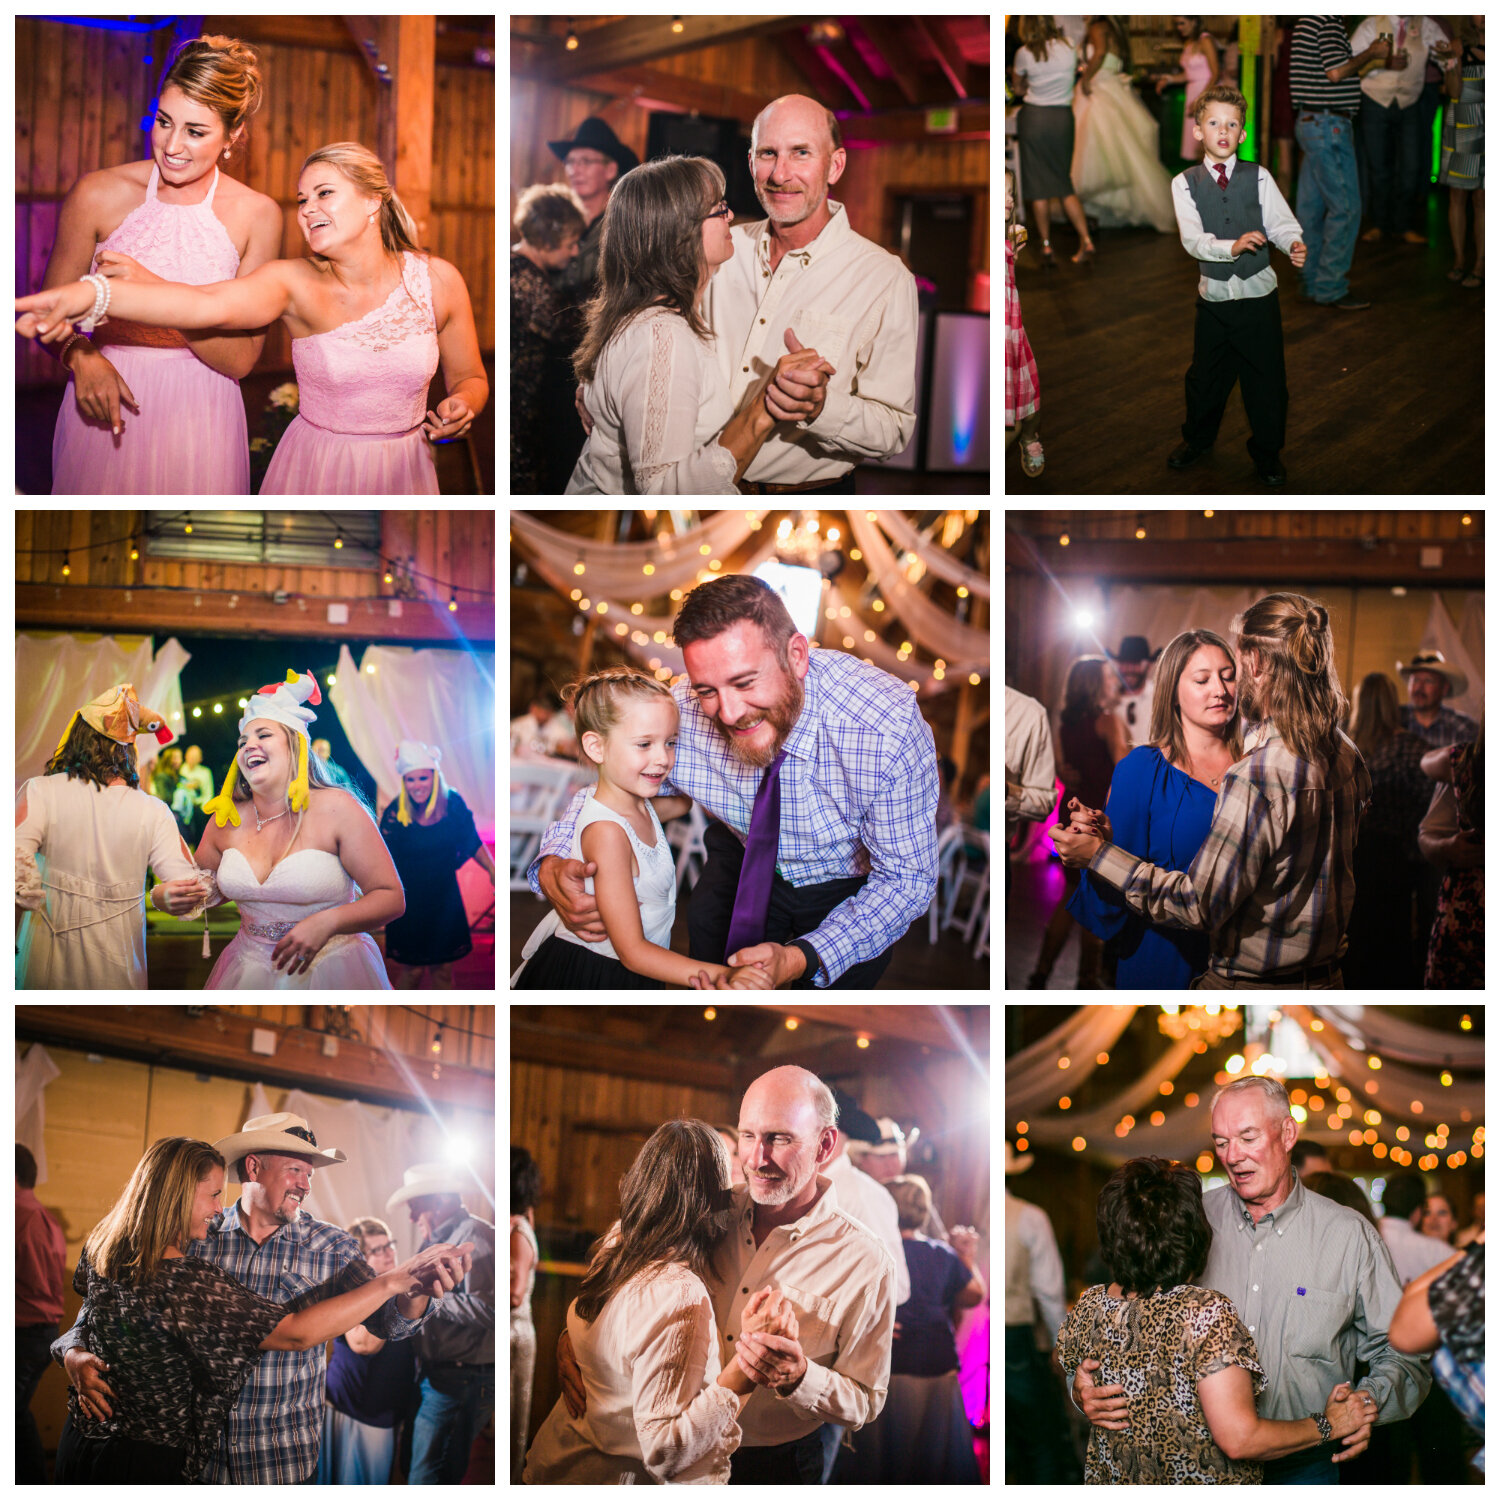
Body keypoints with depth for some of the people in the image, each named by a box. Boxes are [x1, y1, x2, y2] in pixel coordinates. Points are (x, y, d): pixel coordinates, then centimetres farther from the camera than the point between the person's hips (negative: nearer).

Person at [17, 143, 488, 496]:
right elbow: (210, 304, -34)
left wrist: (463, 405, -20)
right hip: (315, 472, -1)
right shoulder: (294, 282, -14)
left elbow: (470, 378, 6)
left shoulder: (437, 280, -8)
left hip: (405, 470, 1)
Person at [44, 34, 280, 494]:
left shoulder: (258, 216, -6)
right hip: (103, 412, 0)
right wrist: (81, 356, -22)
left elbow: (240, 359, -9)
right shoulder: (97, 194, -7)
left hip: (198, 419, 0)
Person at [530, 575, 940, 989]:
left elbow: (908, 877, -27)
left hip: (852, 883, -2)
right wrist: (551, 868, -34)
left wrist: (801, 960, -44)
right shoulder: (680, 714, -27)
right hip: (746, 860, 3)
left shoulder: (888, 728, -37)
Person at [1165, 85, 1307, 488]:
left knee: (1267, 376, 7)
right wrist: (1232, 247, -31)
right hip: (1213, 293, 1)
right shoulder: (1185, 183, -5)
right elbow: (1193, 239, -15)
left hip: (1258, 292, 0)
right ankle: (1198, 437, 42)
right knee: (1206, 373, 17)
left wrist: (1294, 244, -30)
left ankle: (1267, 452, 26)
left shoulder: (1259, 177, -3)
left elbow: (1280, 223, -8)